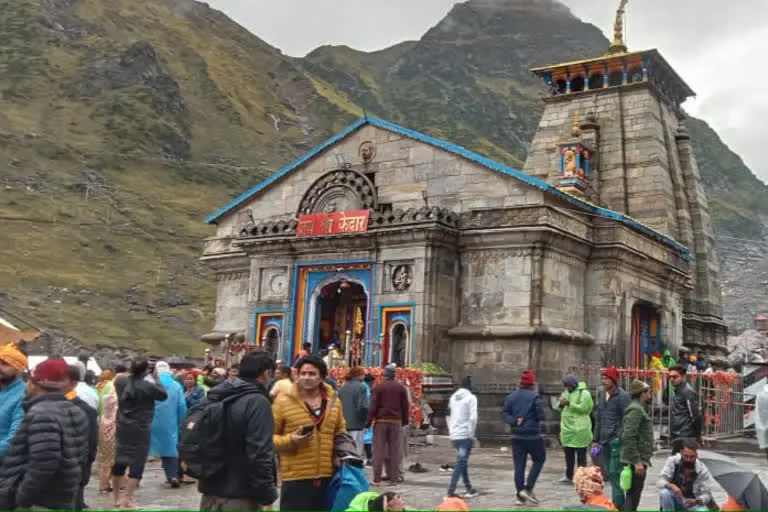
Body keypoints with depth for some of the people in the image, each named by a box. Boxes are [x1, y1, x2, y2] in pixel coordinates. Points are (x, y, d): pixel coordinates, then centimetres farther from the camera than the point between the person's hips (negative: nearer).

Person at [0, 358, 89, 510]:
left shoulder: (41, 414, -20)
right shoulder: (76, 412, 11)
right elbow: (80, 457, 16)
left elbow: (44, 464, -29)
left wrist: (22, 499, -18)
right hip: (65, 502, 10)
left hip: (39, 504, -10)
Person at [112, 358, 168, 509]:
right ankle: (127, 500, -3)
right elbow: (164, 395, -2)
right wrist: (156, 379, 6)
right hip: (140, 430, -6)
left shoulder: (120, 381, -2)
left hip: (122, 428, 6)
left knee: (119, 462, 16)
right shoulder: (148, 386, -17)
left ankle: (116, 497, 27)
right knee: (137, 463, 0)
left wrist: (132, 372, 15)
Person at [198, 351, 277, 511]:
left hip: (210, 492, 8)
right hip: (240, 497, -7)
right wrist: (267, 497, -16)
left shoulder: (215, 396, 8)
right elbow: (260, 453, -22)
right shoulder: (257, 402, -16)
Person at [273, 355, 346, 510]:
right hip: (296, 477, -4)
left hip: (327, 477, 4)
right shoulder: (283, 401, -5)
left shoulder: (333, 401, 8)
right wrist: (290, 440, -18)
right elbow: (269, 436, -2)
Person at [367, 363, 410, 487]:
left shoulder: (379, 387, -3)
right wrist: (405, 420, 16)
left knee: (378, 450, 3)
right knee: (394, 450, 6)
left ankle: (377, 479, 2)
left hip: (381, 421, -2)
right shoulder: (401, 388, 4)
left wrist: (369, 421, -1)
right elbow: (405, 406, 6)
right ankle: (394, 478, 7)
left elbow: (373, 406, -5)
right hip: (396, 422, 2)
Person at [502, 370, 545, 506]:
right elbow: (541, 415, -13)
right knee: (539, 460, 12)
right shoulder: (534, 396, -10)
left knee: (519, 465, 6)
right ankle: (528, 489, 1)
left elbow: (506, 415, 1)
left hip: (516, 436, 5)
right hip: (533, 435, -5)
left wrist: (515, 421, -11)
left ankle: (520, 496, 6)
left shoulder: (511, 397, 7)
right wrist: (532, 418, 6)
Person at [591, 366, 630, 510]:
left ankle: (618, 505, -3)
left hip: (616, 440, -7)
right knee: (609, 473, 10)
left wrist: (619, 437, -18)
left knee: (614, 473, -9)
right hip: (604, 441, 7)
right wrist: (595, 440, 16)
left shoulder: (622, 396, -8)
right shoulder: (602, 395, 15)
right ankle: (616, 503, 19)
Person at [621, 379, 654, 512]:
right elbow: (628, 437, -24)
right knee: (633, 495, -7)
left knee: (633, 494, 16)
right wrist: (637, 461, -23)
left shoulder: (639, 408, 17)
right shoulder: (636, 409, -16)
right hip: (636, 461, -10)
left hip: (638, 460, 10)